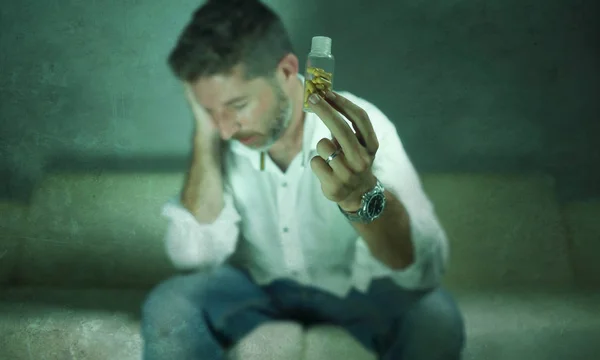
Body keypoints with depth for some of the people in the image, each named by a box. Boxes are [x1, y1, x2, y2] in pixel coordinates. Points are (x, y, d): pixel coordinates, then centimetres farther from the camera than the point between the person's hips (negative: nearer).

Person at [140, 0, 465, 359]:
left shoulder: (360, 128, -27)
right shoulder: (223, 137, -15)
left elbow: (425, 271, -35)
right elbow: (195, 257, -24)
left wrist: (361, 195, -55)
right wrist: (206, 135, -29)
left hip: (356, 286, -1)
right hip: (259, 283, 2)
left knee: (434, 317, -30)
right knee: (167, 307, -26)